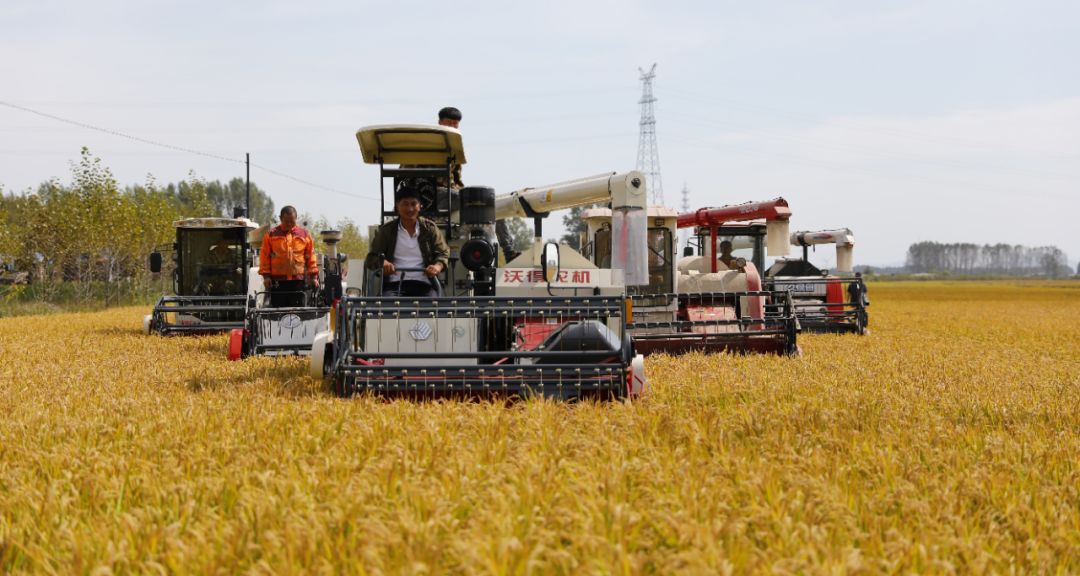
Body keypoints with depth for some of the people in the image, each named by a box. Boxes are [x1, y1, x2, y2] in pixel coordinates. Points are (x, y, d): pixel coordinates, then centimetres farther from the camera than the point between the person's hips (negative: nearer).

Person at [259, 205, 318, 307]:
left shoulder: (304, 234, 9)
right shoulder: (271, 234, 5)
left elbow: (311, 256, 11)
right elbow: (264, 256, 5)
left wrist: (313, 276, 6)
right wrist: (266, 275, -2)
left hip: (298, 280, 1)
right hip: (277, 281, -1)